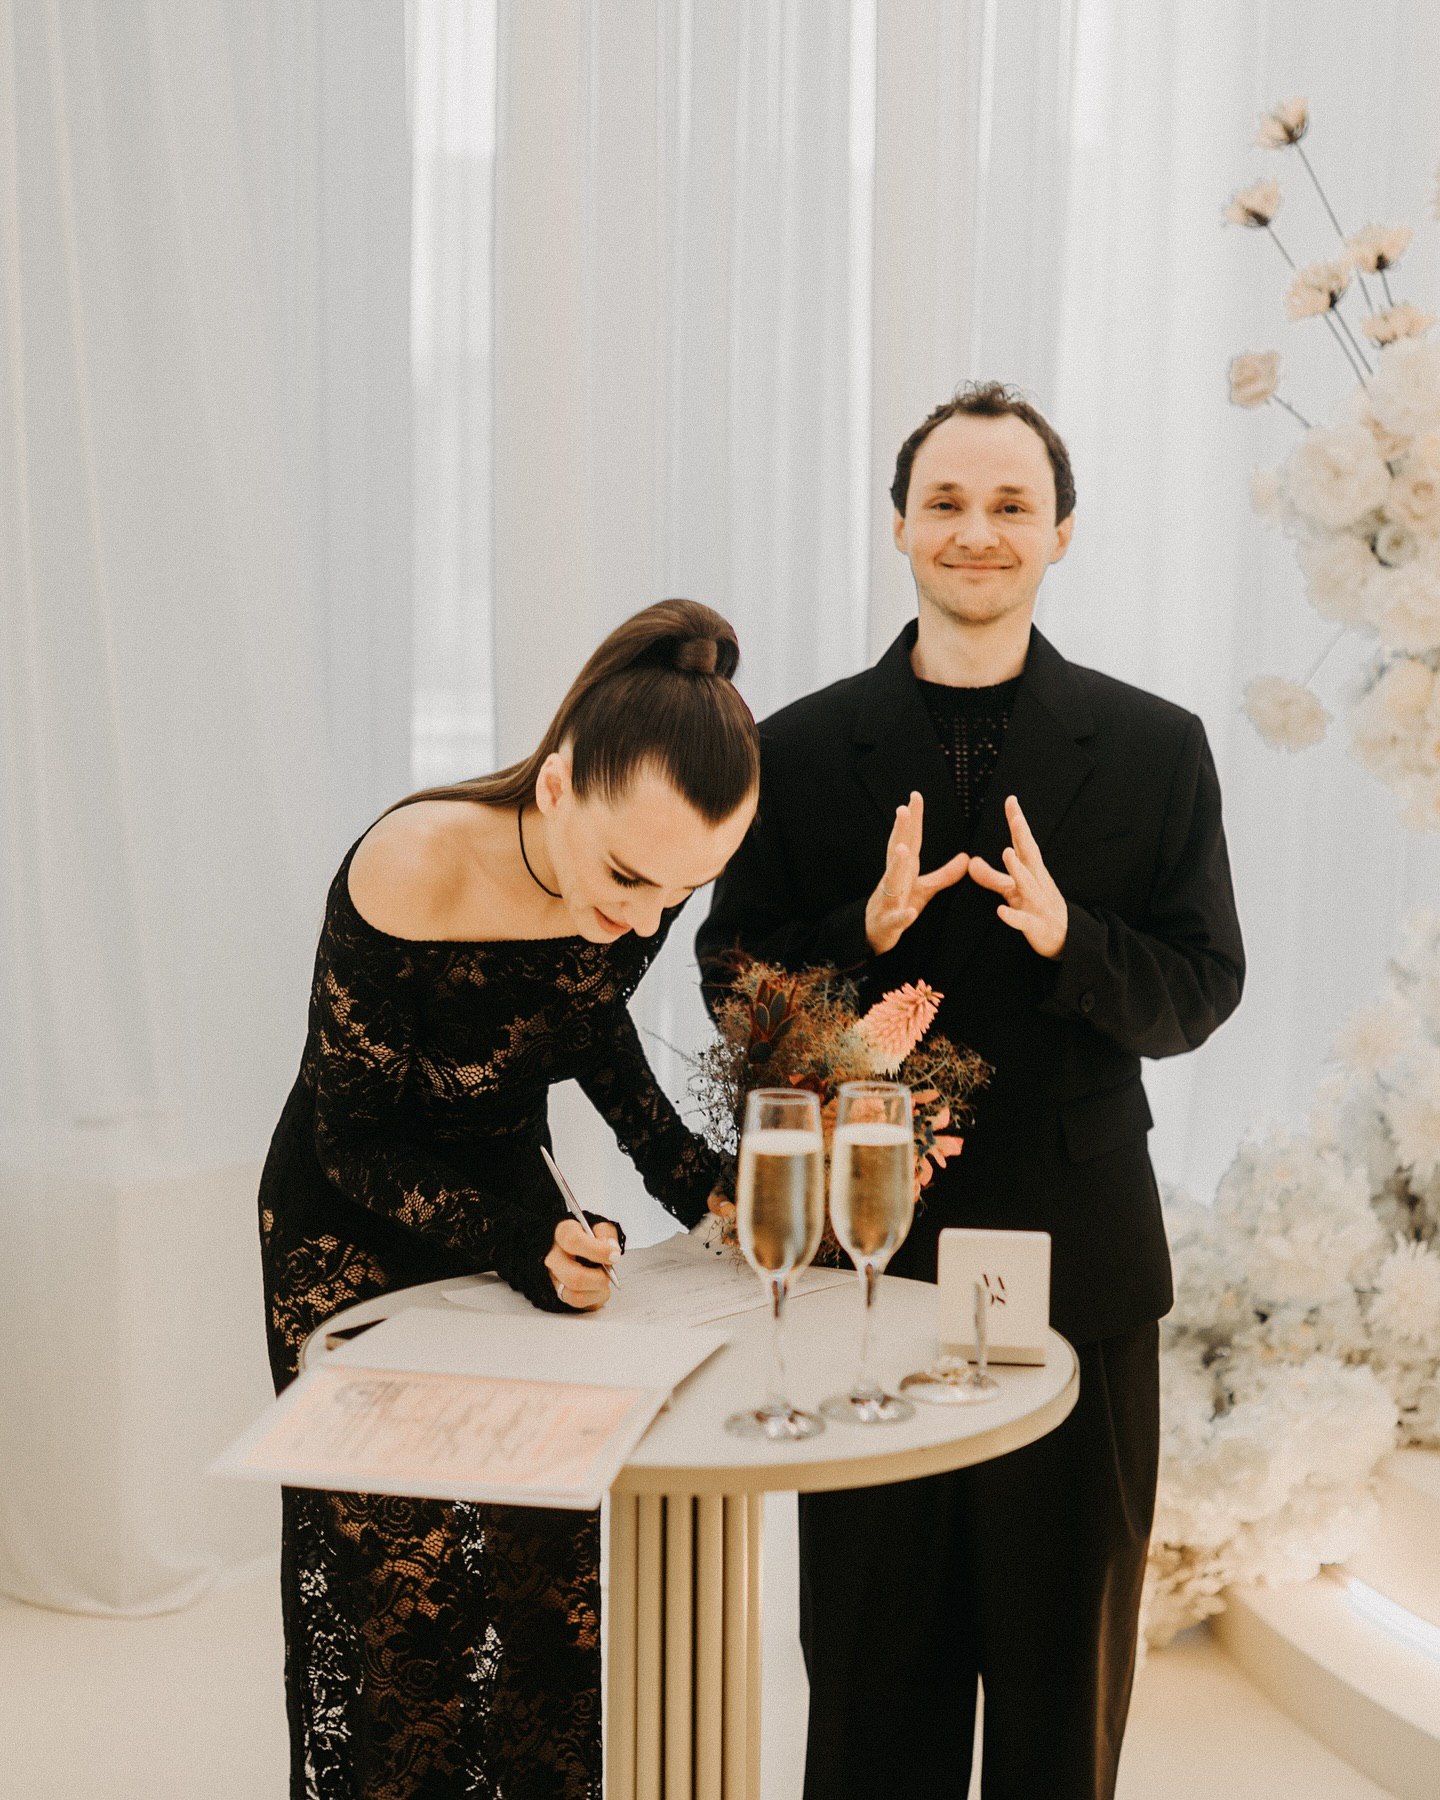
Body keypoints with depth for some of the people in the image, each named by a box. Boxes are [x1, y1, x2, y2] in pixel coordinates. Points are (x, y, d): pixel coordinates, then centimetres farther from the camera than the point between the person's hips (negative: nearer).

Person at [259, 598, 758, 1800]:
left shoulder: (652, 864, -17)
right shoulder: (411, 873, -32)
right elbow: (355, 1142, -20)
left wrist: (690, 1177, -8)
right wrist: (527, 1245, -33)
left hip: (515, 1194, 4)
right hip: (357, 1238, -4)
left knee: (560, 1574, 4)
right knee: (401, 1606, 0)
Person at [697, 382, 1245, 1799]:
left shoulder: (1156, 749, 1)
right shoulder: (799, 752, 1)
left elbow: (1202, 993, -1)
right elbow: (734, 991, 1)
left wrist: (1068, 938, -21)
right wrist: (868, 930, -18)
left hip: (1078, 1257, 0)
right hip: (870, 1252, 0)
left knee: (1067, 1649, 15)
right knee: (872, 1656, 13)